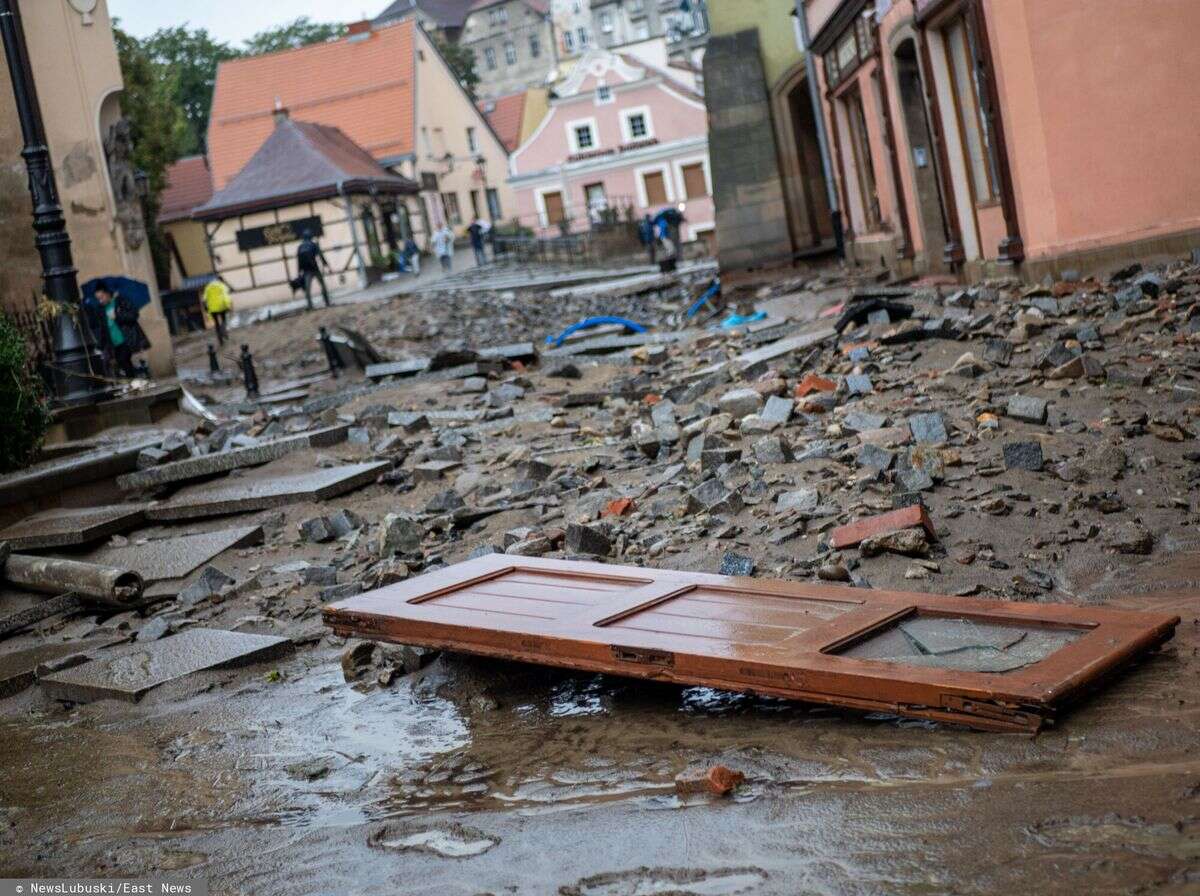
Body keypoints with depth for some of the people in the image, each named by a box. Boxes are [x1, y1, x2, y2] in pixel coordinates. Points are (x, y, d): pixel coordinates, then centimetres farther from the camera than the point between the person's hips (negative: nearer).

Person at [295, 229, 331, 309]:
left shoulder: (300, 247, 10)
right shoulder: (314, 244, 0)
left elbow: (298, 260, 7)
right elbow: (321, 256, -7)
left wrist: (300, 271, 10)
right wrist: (327, 266, -7)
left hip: (306, 270, 2)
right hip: (315, 268, -2)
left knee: (307, 288, -3)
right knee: (323, 285, 11)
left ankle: (310, 305, -14)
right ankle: (327, 303, 11)